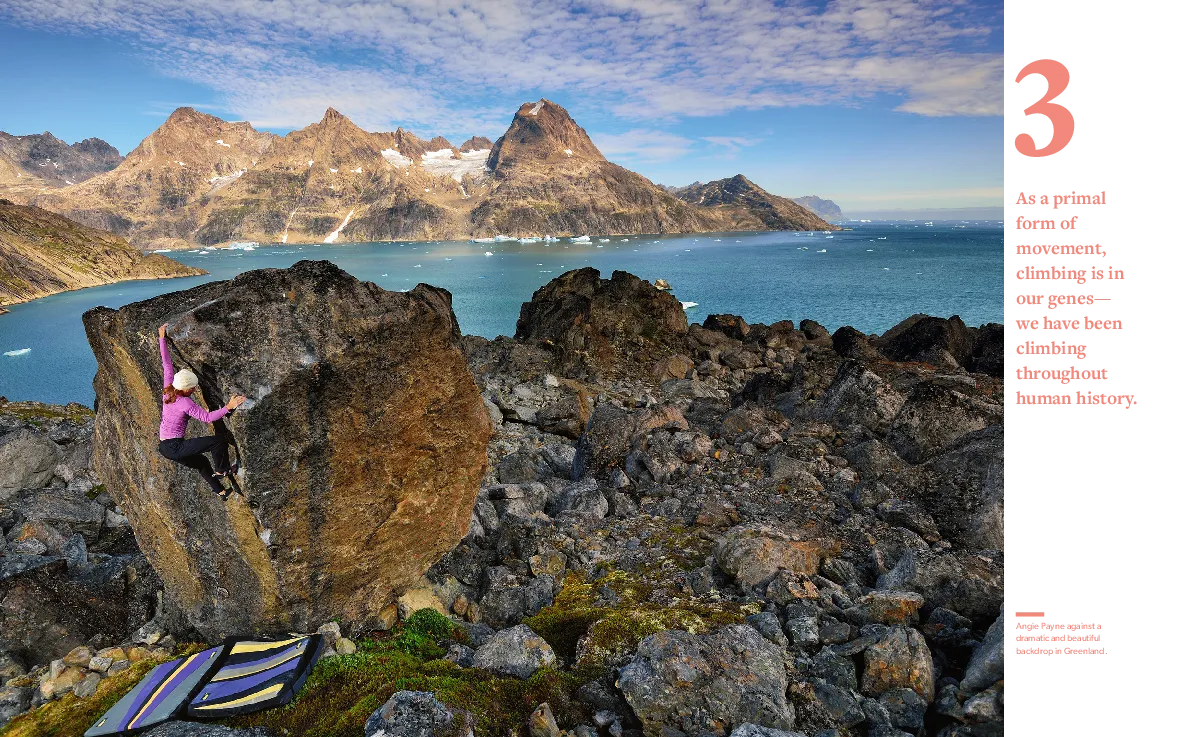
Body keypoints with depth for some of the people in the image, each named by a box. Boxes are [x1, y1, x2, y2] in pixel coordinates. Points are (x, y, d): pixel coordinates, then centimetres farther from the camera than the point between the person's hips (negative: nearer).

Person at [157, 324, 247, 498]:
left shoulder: (168, 389, 0)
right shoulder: (185, 403, -22)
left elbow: (166, 364, 8)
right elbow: (207, 417, -31)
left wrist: (162, 339, 18)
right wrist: (228, 407, -39)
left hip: (165, 447, 10)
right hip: (175, 447, -10)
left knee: (201, 463, 28)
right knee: (220, 439, -12)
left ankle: (220, 491, 41)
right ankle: (222, 470, 8)